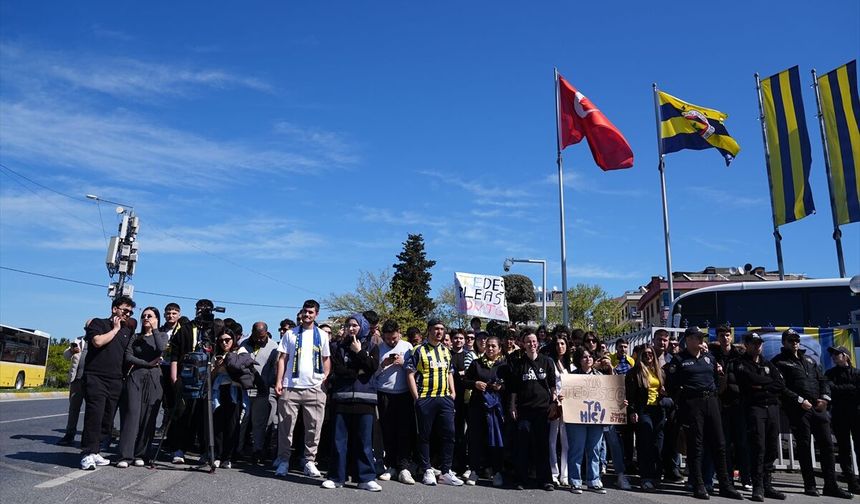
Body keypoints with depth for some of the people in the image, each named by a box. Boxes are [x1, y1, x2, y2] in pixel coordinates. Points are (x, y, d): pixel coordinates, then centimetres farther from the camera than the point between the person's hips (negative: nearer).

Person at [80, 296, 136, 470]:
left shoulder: (127, 331, 20)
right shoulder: (98, 323, 4)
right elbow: (98, 341, -15)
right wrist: (115, 329, -4)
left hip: (116, 381, 6)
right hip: (95, 378, -6)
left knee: (107, 419, 5)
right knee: (94, 416, -12)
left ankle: (95, 452, 13)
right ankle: (87, 454, -7)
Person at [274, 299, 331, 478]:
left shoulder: (322, 335, 12)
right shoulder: (290, 334, 9)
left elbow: (326, 359, 15)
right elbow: (282, 358, 6)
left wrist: (326, 376, 0)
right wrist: (279, 381, -3)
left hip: (314, 388, 1)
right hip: (290, 387, -1)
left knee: (314, 427, 3)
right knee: (286, 426, 1)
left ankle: (310, 462, 12)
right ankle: (283, 461, 11)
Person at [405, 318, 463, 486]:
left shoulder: (446, 351, 16)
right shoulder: (419, 350, -1)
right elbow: (410, 374, -5)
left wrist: (452, 392, 11)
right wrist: (416, 397, -10)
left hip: (445, 398, 5)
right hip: (425, 399, -5)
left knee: (449, 434, 1)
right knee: (424, 435, 3)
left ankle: (446, 472, 10)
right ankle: (427, 471, 14)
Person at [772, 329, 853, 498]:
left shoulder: (810, 360, 22)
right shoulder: (779, 362, 1)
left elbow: (823, 380, 19)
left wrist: (825, 397, 2)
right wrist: (800, 400, -15)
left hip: (818, 407, 5)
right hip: (798, 409, -5)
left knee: (827, 444, 3)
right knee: (804, 446, 0)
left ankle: (831, 485, 11)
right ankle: (810, 485, 8)